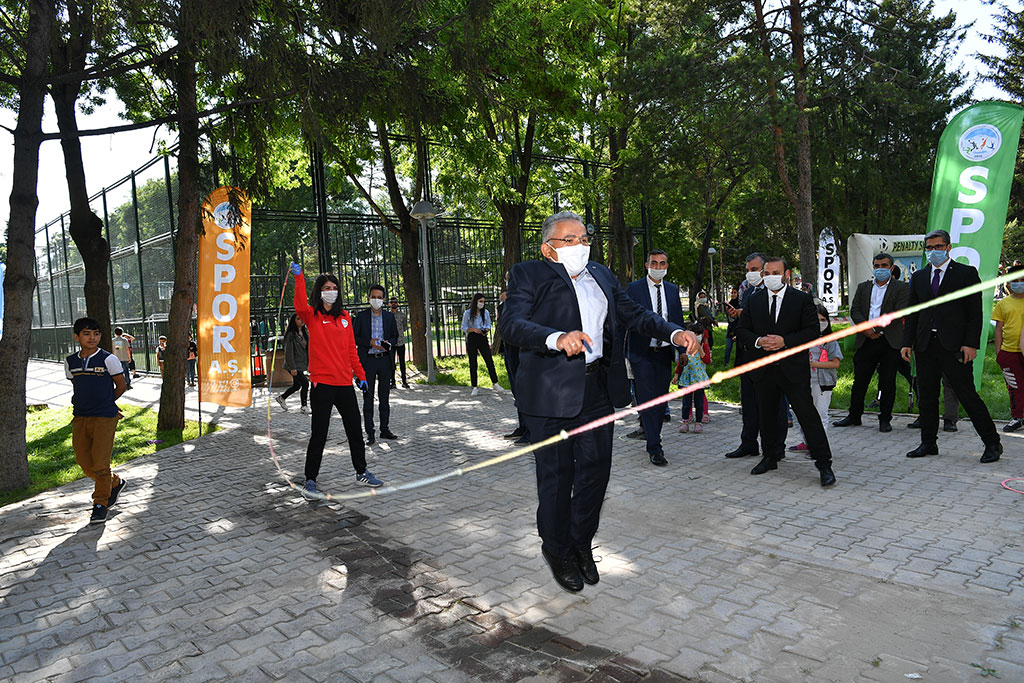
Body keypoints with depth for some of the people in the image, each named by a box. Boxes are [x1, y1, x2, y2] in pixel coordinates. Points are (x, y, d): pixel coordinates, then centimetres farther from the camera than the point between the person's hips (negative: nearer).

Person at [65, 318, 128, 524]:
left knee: (100, 464, -6)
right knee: (85, 463, 7)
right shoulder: (70, 362, 8)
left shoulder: (108, 359, -6)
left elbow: (121, 385, 1)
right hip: (80, 418, 5)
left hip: (104, 418, -5)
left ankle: (100, 504, 9)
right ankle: (115, 483, 32)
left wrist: (105, 403, 8)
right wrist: (82, 403, 12)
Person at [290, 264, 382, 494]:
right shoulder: (312, 315, -1)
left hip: (344, 382, 5)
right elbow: (300, 306, -25)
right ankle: (310, 481, 13)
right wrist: (299, 278, -35)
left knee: (355, 430, 13)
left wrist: (360, 375, 13)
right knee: (318, 434, 0)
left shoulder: (344, 316, 12)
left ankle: (361, 473, 29)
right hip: (322, 382, -5)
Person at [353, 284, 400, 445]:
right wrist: (370, 343, -16)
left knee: (385, 397, 10)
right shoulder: (361, 315, 0)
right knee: (368, 397, 1)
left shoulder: (389, 316, 8)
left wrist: (388, 344, -8)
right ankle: (370, 434, 5)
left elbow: (395, 336, 13)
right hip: (368, 360, -3)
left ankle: (385, 430, 21)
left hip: (385, 359, 3)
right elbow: (354, 337, -1)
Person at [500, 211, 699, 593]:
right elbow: (512, 324, -17)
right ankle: (557, 548, 28)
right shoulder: (528, 275, -2)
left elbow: (634, 314, 17)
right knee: (555, 474, 6)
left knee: (595, 469, 12)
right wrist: (557, 339, -35)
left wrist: (674, 333, -1)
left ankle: (581, 543, 34)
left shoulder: (601, 275, 16)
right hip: (552, 393, -5)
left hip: (598, 389, 5)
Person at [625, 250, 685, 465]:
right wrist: (621, 351, -8)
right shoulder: (634, 288, -1)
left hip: (664, 352, 5)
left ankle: (653, 439, 23)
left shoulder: (672, 290, 12)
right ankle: (654, 448, -4)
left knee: (661, 399, 9)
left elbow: (678, 321, 15)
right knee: (647, 400, -6)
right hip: (642, 352, -4)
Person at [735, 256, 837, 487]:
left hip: (793, 368, -3)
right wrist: (758, 341, -12)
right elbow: (741, 330, 8)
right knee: (766, 416, 13)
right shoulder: (753, 300, 9)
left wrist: (785, 341, -18)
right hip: (763, 371, 4)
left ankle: (824, 464, 3)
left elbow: (813, 331, -5)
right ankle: (770, 457, 29)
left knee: (807, 414, -4)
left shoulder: (802, 299, 0)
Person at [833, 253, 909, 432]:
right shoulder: (863, 287, 16)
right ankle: (854, 415, 16)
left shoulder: (902, 288, 5)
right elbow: (855, 310, 7)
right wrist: (865, 328, -10)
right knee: (859, 380, 5)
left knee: (888, 382, 3)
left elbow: (899, 312, -8)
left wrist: (877, 328, -14)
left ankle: (885, 419, 12)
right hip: (866, 341, 3)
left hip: (890, 342, -3)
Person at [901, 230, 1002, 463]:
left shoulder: (966, 273, 2)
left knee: (967, 395, -3)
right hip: (925, 346, 4)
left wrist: (971, 344, -11)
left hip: (954, 346, -4)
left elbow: (975, 313, -2)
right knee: (927, 396, 8)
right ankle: (928, 443, 19)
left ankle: (992, 444, 10)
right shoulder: (918, 277, 14)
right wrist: (907, 343, 5)